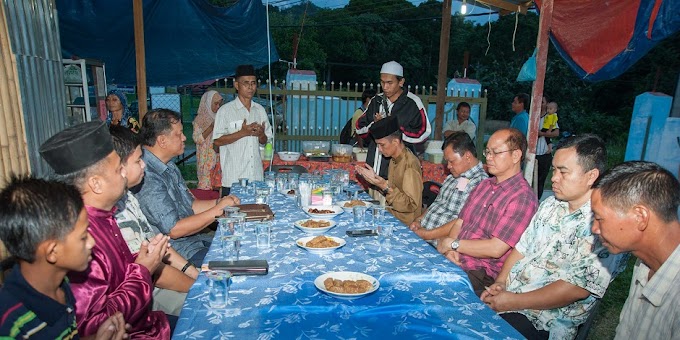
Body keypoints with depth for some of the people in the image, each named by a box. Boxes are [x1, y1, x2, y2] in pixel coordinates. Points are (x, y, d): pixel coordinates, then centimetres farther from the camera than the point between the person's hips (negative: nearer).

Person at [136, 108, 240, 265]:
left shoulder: (169, 167, 10)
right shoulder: (148, 178, -23)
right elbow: (174, 230, -23)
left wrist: (219, 202, -2)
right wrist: (217, 210, -18)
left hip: (196, 239, 10)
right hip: (177, 250, -9)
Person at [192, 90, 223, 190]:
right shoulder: (200, 119, -2)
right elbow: (197, 139, -11)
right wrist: (211, 127, -18)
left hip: (219, 157, 4)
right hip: (207, 158, -4)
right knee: (206, 182, -7)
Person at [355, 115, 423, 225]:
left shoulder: (410, 163, -21)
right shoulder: (394, 159, 7)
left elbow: (411, 205, -22)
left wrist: (385, 187, -27)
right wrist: (374, 177, 5)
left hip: (405, 224, -8)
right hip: (392, 217, 8)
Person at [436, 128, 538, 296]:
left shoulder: (523, 198, -13)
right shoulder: (484, 185, 15)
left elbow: (495, 249, -19)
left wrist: (452, 243, -8)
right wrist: (450, 250, -7)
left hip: (481, 275, -7)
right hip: (455, 261, 7)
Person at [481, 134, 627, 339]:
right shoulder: (550, 205, 9)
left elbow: (577, 288, -19)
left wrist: (514, 302, -17)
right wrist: (500, 283, -3)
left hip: (543, 321, -6)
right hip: (507, 293, 6)